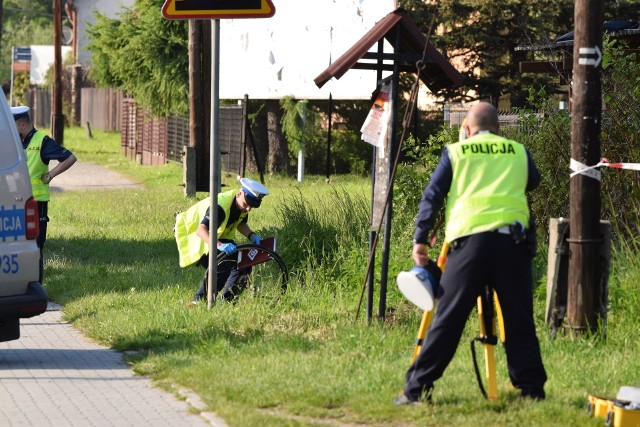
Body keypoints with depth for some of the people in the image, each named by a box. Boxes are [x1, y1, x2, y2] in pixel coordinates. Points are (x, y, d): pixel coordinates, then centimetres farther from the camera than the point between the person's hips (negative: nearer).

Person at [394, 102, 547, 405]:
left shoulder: (455, 152, 12)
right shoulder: (518, 151, 17)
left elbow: (432, 195, 7)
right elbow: (532, 182, 36)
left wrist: (420, 239, 8)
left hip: (469, 237, -1)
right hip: (512, 238, 1)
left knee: (447, 319, -1)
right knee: (519, 321, 7)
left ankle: (418, 389, -1)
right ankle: (532, 389, 5)